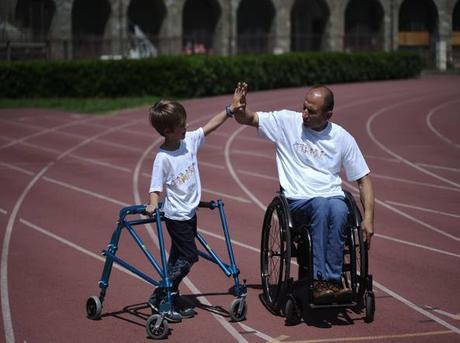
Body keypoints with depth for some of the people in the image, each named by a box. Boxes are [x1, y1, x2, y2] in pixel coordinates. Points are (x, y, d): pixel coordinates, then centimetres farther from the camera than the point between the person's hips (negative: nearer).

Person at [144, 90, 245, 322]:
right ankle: (160, 297, -2)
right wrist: (152, 205, -36)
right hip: (176, 215, -8)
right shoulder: (162, 158, -21)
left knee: (178, 257, 13)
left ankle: (171, 298, 22)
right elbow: (156, 187, -19)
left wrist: (231, 109, 1)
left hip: (190, 212, 8)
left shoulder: (189, 140, -2)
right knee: (189, 256, -9)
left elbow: (210, 126, 6)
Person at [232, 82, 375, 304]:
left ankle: (326, 281, -34)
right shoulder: (287, 121, 6)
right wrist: (240, 107, -16)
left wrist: (368, 217, -1)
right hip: (298, 201, -1)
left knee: (338, 210, -36)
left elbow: (363, 179, 11)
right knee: (322, 205, -36)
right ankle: (327, 281, -36)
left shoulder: (342, 138, 8)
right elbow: (247, 119, 8)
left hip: (334, 197, 1)